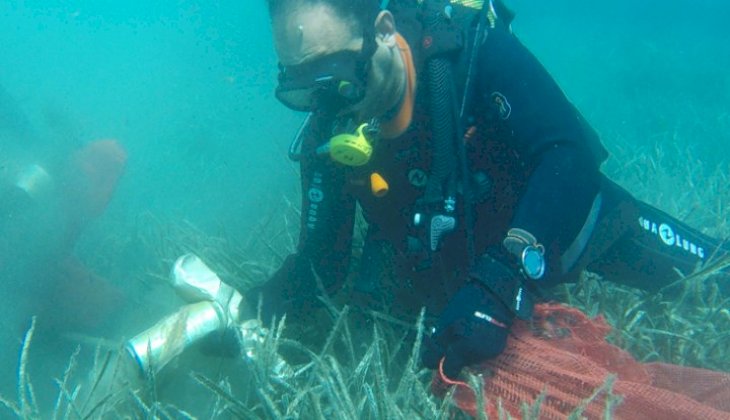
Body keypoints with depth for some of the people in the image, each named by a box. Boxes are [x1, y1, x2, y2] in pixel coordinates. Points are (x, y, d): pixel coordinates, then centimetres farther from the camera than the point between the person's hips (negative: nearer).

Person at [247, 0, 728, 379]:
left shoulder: (466, 45, -29)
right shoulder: (327, 137, -17)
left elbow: (573, 154, -37)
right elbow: (321, 264, -8)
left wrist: (499, 287, -48)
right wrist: (247, 312, -29)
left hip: (571, 218, -3)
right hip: (477, 275, 3)